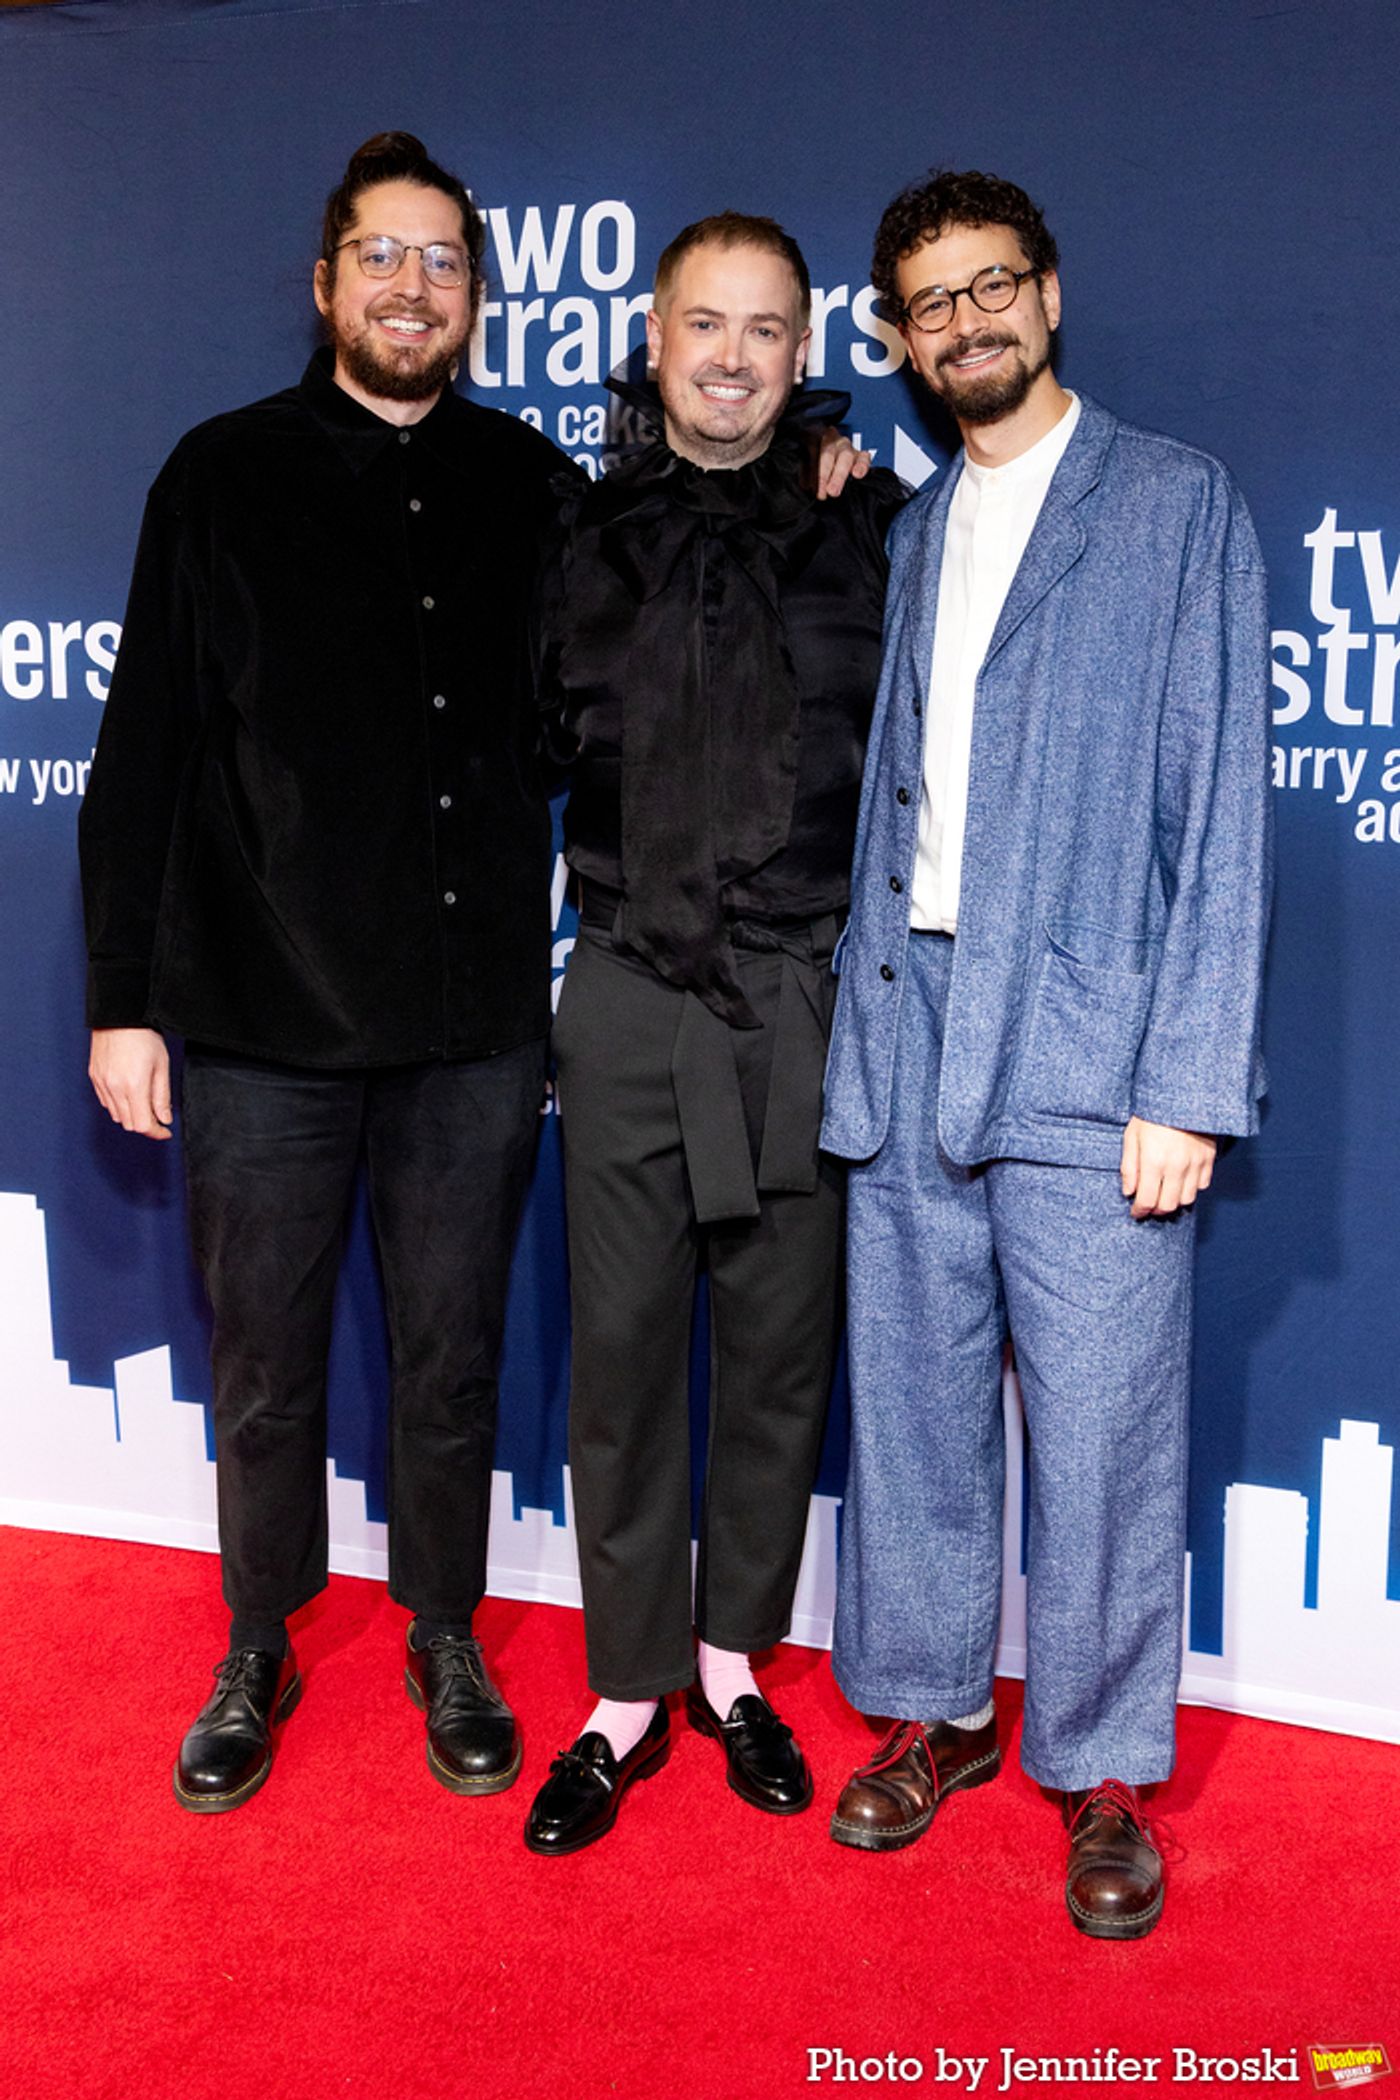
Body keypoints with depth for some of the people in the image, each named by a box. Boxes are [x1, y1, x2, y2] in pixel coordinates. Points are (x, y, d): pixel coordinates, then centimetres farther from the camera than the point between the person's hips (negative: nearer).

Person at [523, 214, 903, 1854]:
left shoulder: (871, 527, 3)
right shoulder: (585, 534, 7)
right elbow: (541, 746, 15)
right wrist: (624, 885, 7)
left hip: (809, 996, 0)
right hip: (632, 996, 1)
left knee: (780, 1349, 9)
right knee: (621, 1348, 5)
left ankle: (733, 1661, 28)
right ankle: (628, 1692, 21)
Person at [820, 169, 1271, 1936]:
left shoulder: (1180, 504, 2)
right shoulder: (908, 534, 17)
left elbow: (1219, 808, -5)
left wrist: (1188, 1082, -12)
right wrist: (861, 1028, 6)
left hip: (1086, 1056, -4)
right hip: (907, 1042, 5)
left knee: (1098, 1436, 1)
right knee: (910, 1405, 11)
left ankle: (1102, 1770, 20)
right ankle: (932, 1709, 30)